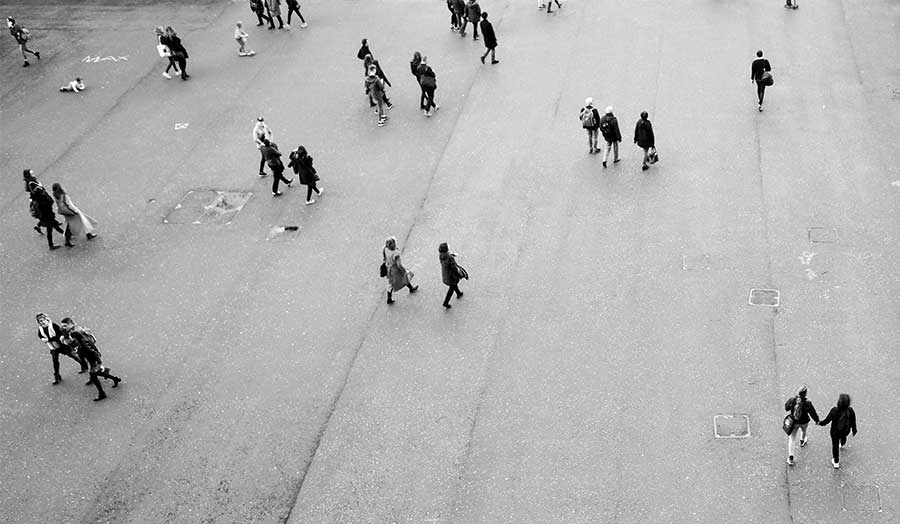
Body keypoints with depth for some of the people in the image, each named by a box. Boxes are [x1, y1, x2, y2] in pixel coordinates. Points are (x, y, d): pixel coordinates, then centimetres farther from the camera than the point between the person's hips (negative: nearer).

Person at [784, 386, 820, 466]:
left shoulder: (792, 399, -23)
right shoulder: (807, 403, -28)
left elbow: (786, 407, -4)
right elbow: (813, 413, -14)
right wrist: (817, 420, 7)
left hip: (794, 422, 0)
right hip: (804, 422, 0)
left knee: (791, 439, 8)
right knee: (803, 430, 37)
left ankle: (790, 458, 2)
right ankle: (802, 442, 67)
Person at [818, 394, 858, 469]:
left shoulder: (834, 410, -33)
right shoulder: (850, 411, -28)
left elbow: (827, 420, -19)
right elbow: (853, 423, -11)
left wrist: (820, 423, 1)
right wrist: (854, 430, 8)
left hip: (835, 432, -3)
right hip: (845, 431, 3)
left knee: (835, 445, 20)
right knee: (844, 437, 38)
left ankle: (836, 462, 35)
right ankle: (842, 444, 74)